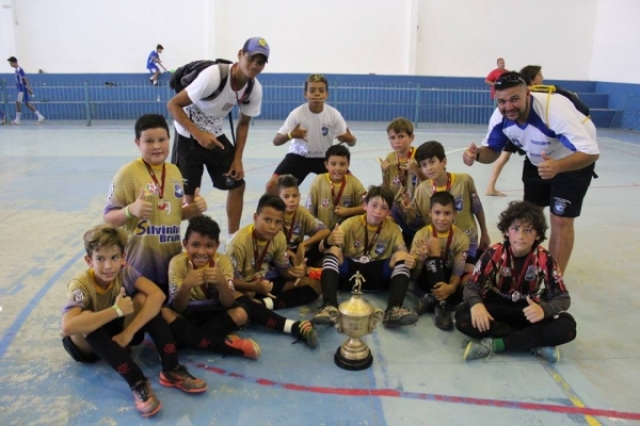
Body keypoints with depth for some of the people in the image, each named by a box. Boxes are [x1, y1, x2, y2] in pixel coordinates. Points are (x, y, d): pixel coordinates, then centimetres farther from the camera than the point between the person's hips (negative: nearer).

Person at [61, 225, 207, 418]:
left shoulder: (125, 272, -17)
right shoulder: (80, 285, -26)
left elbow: (157, 295, -31)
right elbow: (67, 327, -43)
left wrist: (128, 333, -35)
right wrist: (116, 310, -40)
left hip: (119, 334, 2)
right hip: (87, 345, -2)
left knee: (143, 299, -25)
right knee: (87, 319, -36)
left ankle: (171, 370, -27)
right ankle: (137, 383, -38)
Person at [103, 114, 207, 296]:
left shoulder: (174, 171, 7)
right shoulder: (128, 173, -11)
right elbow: (108, 217, -10)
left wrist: (194, 209, -2)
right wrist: (131, 210, -28)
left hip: (172, 261, 6)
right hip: (141, 265, -5)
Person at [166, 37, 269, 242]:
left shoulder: (255, 89, -11)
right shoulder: (213, 76, -29)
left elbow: (243, 124, 3)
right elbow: (173, 105, -26)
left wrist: (237, 159, -5)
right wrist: (199, 134, -33)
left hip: (215, 135, 6)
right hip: (188, 136, -6)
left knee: (237, 184, 3)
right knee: (189, 193, -3)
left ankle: (232, 239, 17)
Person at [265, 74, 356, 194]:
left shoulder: (334, 114, -18)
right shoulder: (297, 114, -21)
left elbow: (352, 142, -13)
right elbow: (276, 141, -20)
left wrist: (349, 138, -39)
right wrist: (290, 135, -42)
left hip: (324, 158, 1)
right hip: (299, 156, -1)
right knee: (272, 185, -16)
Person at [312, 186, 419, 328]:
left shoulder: (393, 229, 2)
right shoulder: (351, 223, -5)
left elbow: (403, 252, -5)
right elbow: (322, 248, -13)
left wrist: (409, 259, -32)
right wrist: (328, 241, -39)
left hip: (378, 275, 1)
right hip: (349, 270, -1)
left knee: (401, 256, -20)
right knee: (333, 250, -26)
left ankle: (394, 309, -36)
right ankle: (329, 306, -42)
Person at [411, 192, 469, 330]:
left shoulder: (461, 237, -9)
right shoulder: (422, 234, -12)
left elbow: (458, 271, -15)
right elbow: (414, 275, -14)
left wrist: (451, 287, -38)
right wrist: (420, 261, -37)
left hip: (447, 280, 1)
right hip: (428, 279, -1)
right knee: (433, 242, -27)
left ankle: (432, 300, -17)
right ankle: (441, 303, -31)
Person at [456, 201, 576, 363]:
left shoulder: (545, 259, -13)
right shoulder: (494, 253, -15)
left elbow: (563, 297, -11)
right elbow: (471, 286, -12)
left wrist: (543, 309, -36)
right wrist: (476, 304, -38)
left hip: (528, 311, 1)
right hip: (496, 308, 0)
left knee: (567, 327, -27)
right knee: (463, 319, -32)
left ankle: (495, 344, -27)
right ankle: (536, 344, -26)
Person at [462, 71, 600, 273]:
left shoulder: (555, 109, -40)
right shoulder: (501, 116, -23)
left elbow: (591, 152, -41)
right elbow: (492, 150, -9)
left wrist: (557, 166, -60)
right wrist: (477, 154, -34)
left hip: (574, 162, -5)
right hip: (537, 162, 5)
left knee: (561, 221, -8)